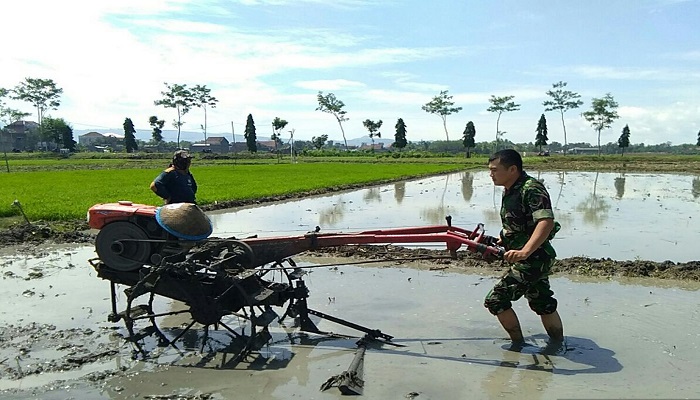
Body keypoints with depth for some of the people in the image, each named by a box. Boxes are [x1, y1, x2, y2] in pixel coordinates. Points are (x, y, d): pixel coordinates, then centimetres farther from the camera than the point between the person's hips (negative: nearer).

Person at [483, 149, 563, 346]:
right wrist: (504, 239, 12)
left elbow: (546, 222, -33)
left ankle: (518, 344, 8)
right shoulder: (510, 191, 10)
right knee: (543, 305, 19)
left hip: (533, 259, -10)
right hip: (536, 260, 10)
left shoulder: (532, 189, -19)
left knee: (495, 300, -7)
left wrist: (525, 251, -42)